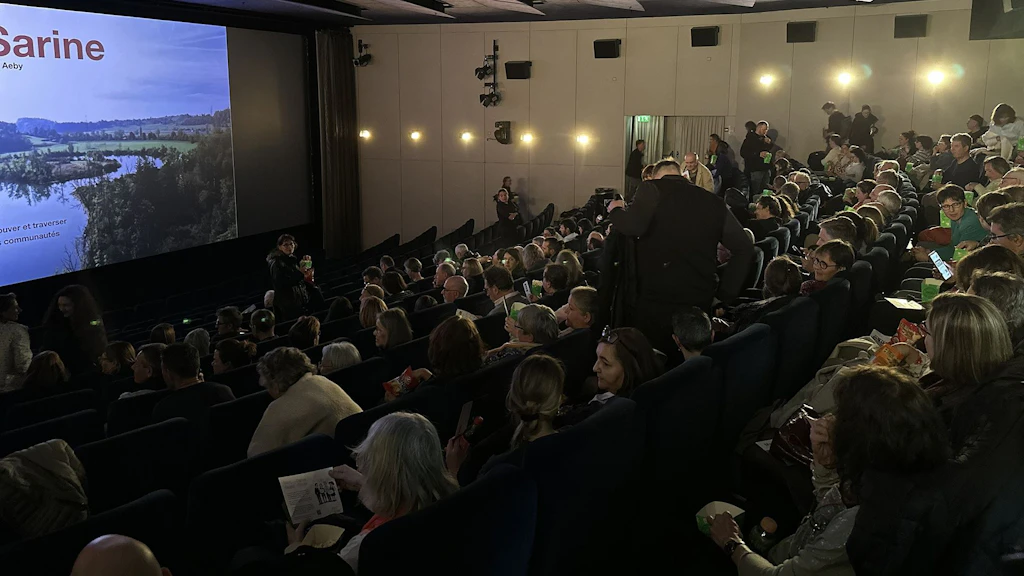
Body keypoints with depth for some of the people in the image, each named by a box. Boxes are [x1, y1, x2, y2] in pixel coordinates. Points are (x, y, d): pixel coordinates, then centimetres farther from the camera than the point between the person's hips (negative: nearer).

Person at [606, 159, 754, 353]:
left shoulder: (653, 189, -1)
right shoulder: (713, 201, 12)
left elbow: (635, 226, -20)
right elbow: (744, 248, 9)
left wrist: (615, 211, 2)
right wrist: (725, 294, 10)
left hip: (656, 299, -4)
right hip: (699, 301, 5)